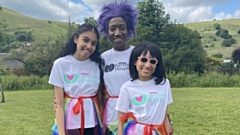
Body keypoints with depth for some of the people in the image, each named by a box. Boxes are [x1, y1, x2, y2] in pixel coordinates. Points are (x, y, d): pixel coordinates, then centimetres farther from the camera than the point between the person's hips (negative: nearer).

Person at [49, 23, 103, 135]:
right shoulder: (61, 64, -8)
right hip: (70, 124, -2)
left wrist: (103, 125, 1)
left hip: (92, 123, 3)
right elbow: (59, 104, -8)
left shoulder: (97, 65, 1)